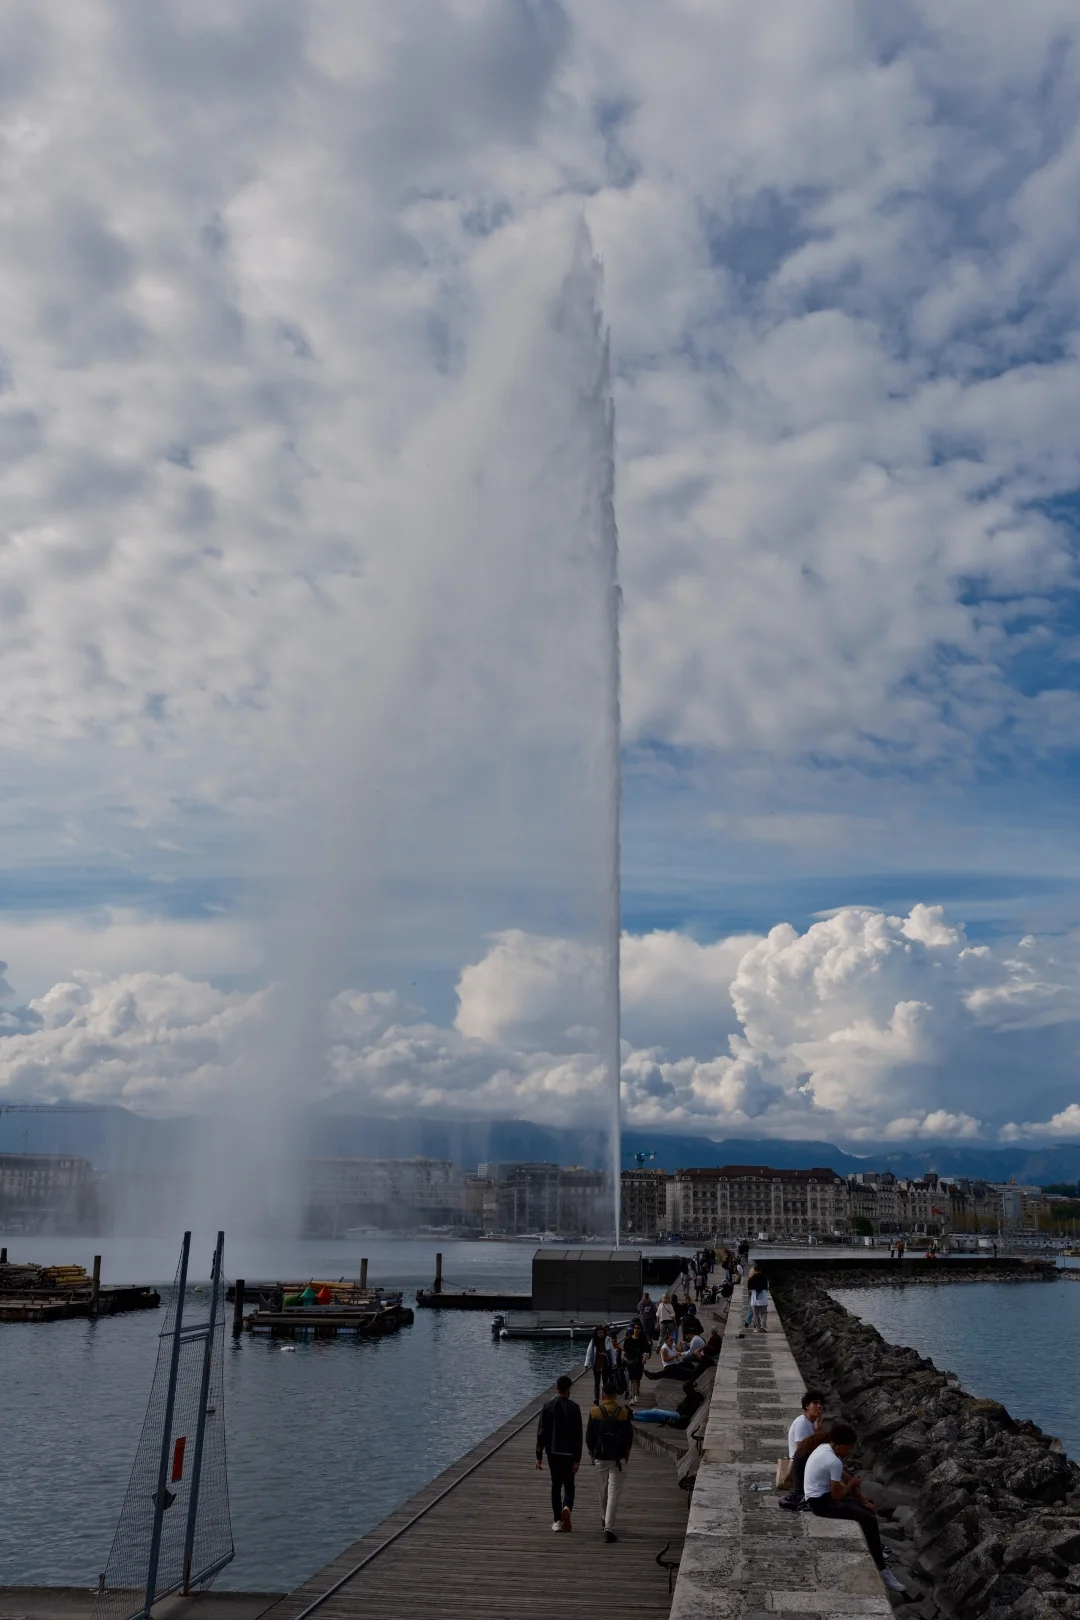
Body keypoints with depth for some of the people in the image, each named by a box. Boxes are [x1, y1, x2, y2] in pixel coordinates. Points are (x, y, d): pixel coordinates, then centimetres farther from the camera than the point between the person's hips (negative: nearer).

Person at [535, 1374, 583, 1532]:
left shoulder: (548, 1407, -2)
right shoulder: (573, 1407, -8)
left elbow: (541, 1433, -2)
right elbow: (578, 1435, -9)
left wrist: (539, 1455, 3)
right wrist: (577, 1458, -6)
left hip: (552, 1452, 2)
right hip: (569, 1452, -2)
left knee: (556, 1484, 13)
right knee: (568, 1484, 10)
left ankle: (557, 1520, 12)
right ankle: (566, 1507, -17)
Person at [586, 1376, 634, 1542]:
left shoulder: (595, 1412, -7)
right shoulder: (623, 1413, -9)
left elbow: (589, 1435, 0)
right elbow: (629, 1437, -2)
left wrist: (591, 1451, 16)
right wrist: (627, 1454, 14)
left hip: (600, 1458, 2)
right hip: (618, 1459, -2)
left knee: (603, 1491, 20)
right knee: (614, 1493, -1)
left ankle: (604, 1519, 40)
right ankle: (609, 1528, -9)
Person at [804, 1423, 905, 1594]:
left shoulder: (825, 1449, 6)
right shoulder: (834, 1462, -24)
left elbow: (842, 1480, 15)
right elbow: (837, 1495, -22)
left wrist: (864, 1501, 11)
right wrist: (852, 1483, -3)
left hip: (823, 1495, 10)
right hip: (821, 1502, -10)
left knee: (867, 1509, 17)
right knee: (869, 1520, -15)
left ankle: (873, 1551, 30)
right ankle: (881, 1570, -10)